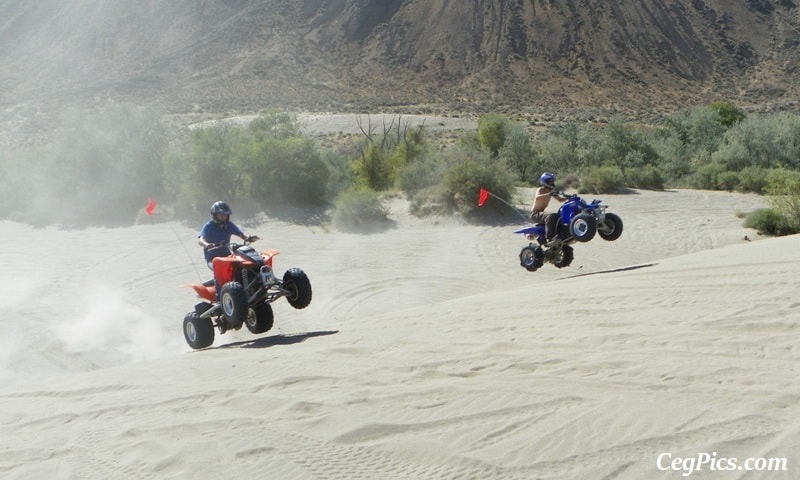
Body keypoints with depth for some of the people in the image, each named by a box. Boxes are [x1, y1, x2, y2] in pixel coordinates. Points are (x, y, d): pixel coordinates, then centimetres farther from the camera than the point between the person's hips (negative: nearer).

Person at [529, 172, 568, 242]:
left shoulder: (551, 191, 12)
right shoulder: (540, 190, -12)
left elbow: (560, 199, 16)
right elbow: (537, 197, -35)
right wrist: (549, 194, -47)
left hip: (541, 213, 10)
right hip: (535, 214, -10)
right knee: (550, 217, -34)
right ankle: (548, 238, -40)